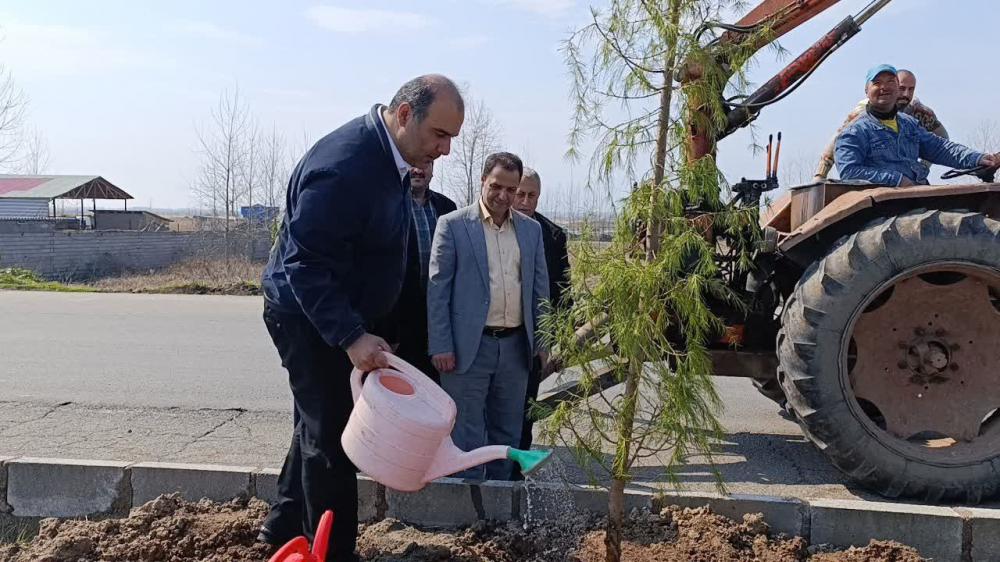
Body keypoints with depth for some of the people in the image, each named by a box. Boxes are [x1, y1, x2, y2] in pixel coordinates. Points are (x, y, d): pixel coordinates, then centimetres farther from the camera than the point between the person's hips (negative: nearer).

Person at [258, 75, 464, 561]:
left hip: (335, 313, 10)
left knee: (319, 423, 20)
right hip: (307, 316, -10)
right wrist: (351, 337, -35)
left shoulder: (390, 154, 1)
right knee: (330, 434, -3)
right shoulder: (344, 165, -29)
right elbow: (306, 263, -30)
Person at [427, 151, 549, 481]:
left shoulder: (531, 229, 10)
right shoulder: (452, 225, -3)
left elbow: (539, 288, 14)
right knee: (466, 431, 2)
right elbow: (437, 287, -6)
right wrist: (441, 346, -11)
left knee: (507, 430, 14)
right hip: (469, 346, -4)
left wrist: (542, 340, 9)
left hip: (516, 345, 5)